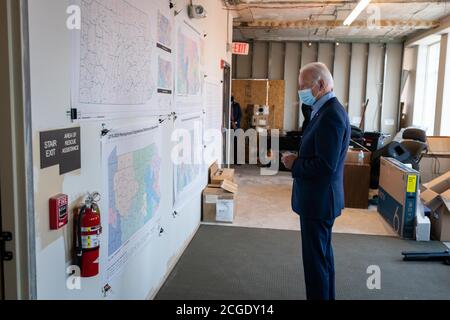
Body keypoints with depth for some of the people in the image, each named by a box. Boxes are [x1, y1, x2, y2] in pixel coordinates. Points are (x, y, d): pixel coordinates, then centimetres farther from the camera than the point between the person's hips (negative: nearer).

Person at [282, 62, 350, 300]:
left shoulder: (331, 115, -22)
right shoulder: (327, 111, 10)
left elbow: (326, 165, -27)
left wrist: (294, 164, -14)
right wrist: (298, 160, 3)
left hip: (318, 200, -11)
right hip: (320, 198, 11)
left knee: (315, 258, 2)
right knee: (323, 254, 22)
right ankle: (326, 295, 38)